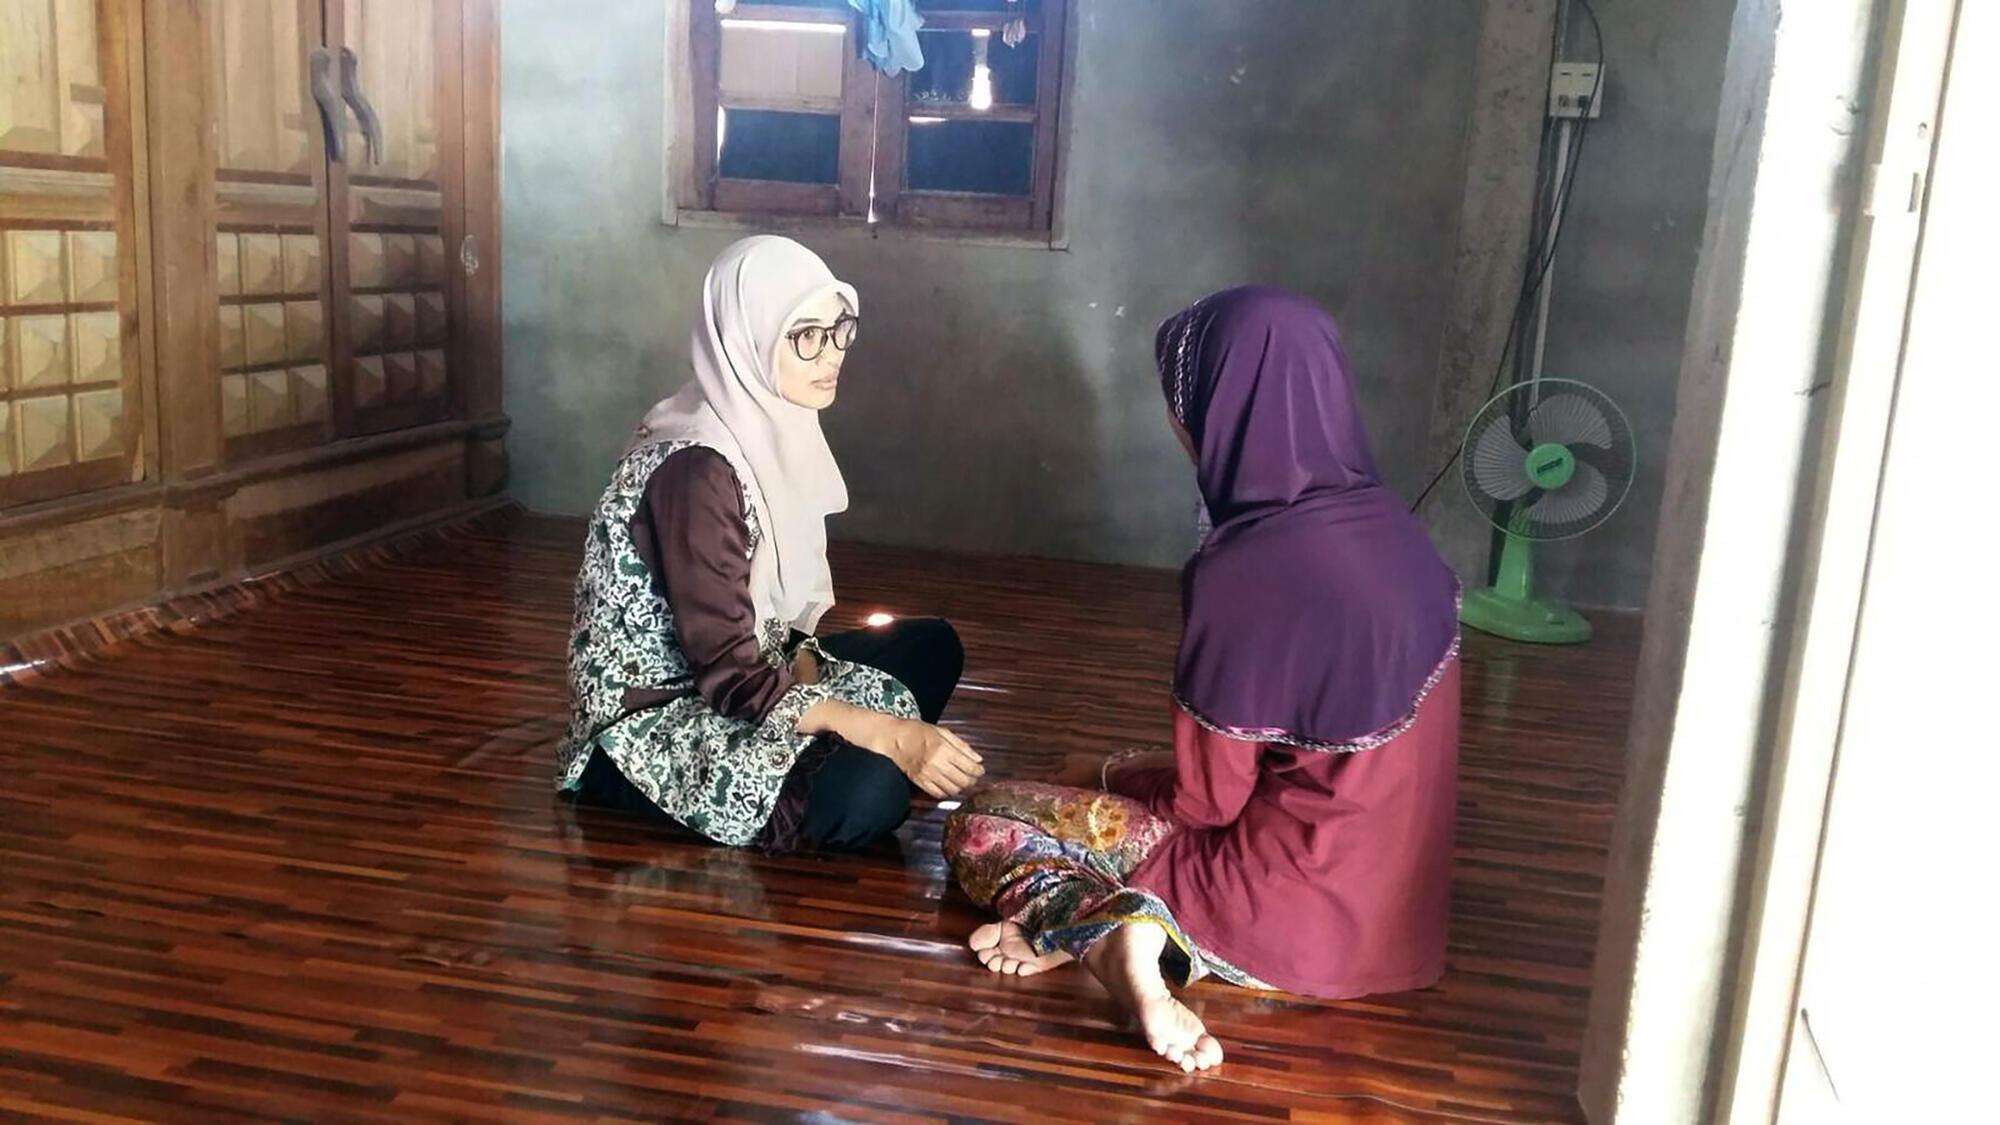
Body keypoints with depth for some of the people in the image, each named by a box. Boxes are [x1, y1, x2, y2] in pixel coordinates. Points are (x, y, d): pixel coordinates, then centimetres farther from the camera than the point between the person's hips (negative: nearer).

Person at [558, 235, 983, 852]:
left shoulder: (772, 427, 1)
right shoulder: (697, 469, -27)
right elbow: (730, 675, -30)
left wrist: (803, 662, -11)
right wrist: (892, 736, -34)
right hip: (650, 718, -9)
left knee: (932, 646, 9)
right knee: (866, 793, -29)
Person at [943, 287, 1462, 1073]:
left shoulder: (1243, 576, -27)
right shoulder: (1390, 529, -4)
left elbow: (1207, 798, -15)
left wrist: (1140, 778, 8)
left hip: (1299, 908, -7)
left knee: (983, 826, 7)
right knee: (1121, 779, 30)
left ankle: (1105, 936, -17)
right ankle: (1135, 917, 5)